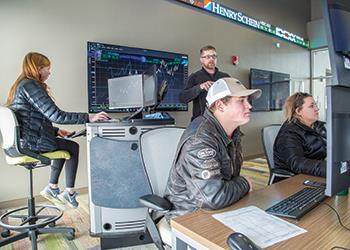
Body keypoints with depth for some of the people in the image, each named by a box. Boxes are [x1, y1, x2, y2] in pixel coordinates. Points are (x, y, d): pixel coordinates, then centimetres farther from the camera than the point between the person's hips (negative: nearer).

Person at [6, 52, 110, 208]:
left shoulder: (21, 85, 15)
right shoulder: (31, 85, -17)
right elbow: (56, 116, -26)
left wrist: (55, 131, 14)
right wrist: (89, 118, -27)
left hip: (20, 141, 10)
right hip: (30, 143, -10)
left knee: (64, 145, 22)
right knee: (73, 147, 5)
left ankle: (52, 188, 24)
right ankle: (69, 193, 11)